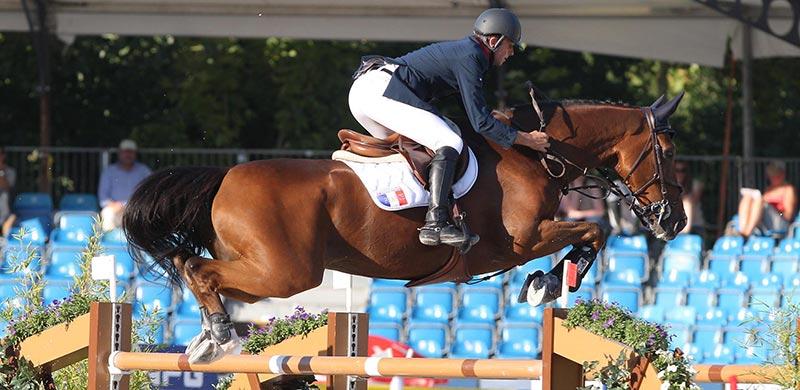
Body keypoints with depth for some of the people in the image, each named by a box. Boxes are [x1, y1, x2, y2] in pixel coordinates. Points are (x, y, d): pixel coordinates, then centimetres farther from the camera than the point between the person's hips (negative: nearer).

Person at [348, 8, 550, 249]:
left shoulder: (462, 49, 25)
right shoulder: (470, 58, -5)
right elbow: (480, 121, -8)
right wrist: (524, 139, -3)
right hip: (381, 91, -11)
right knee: (449, 144, -15)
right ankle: (436, 223, -26)